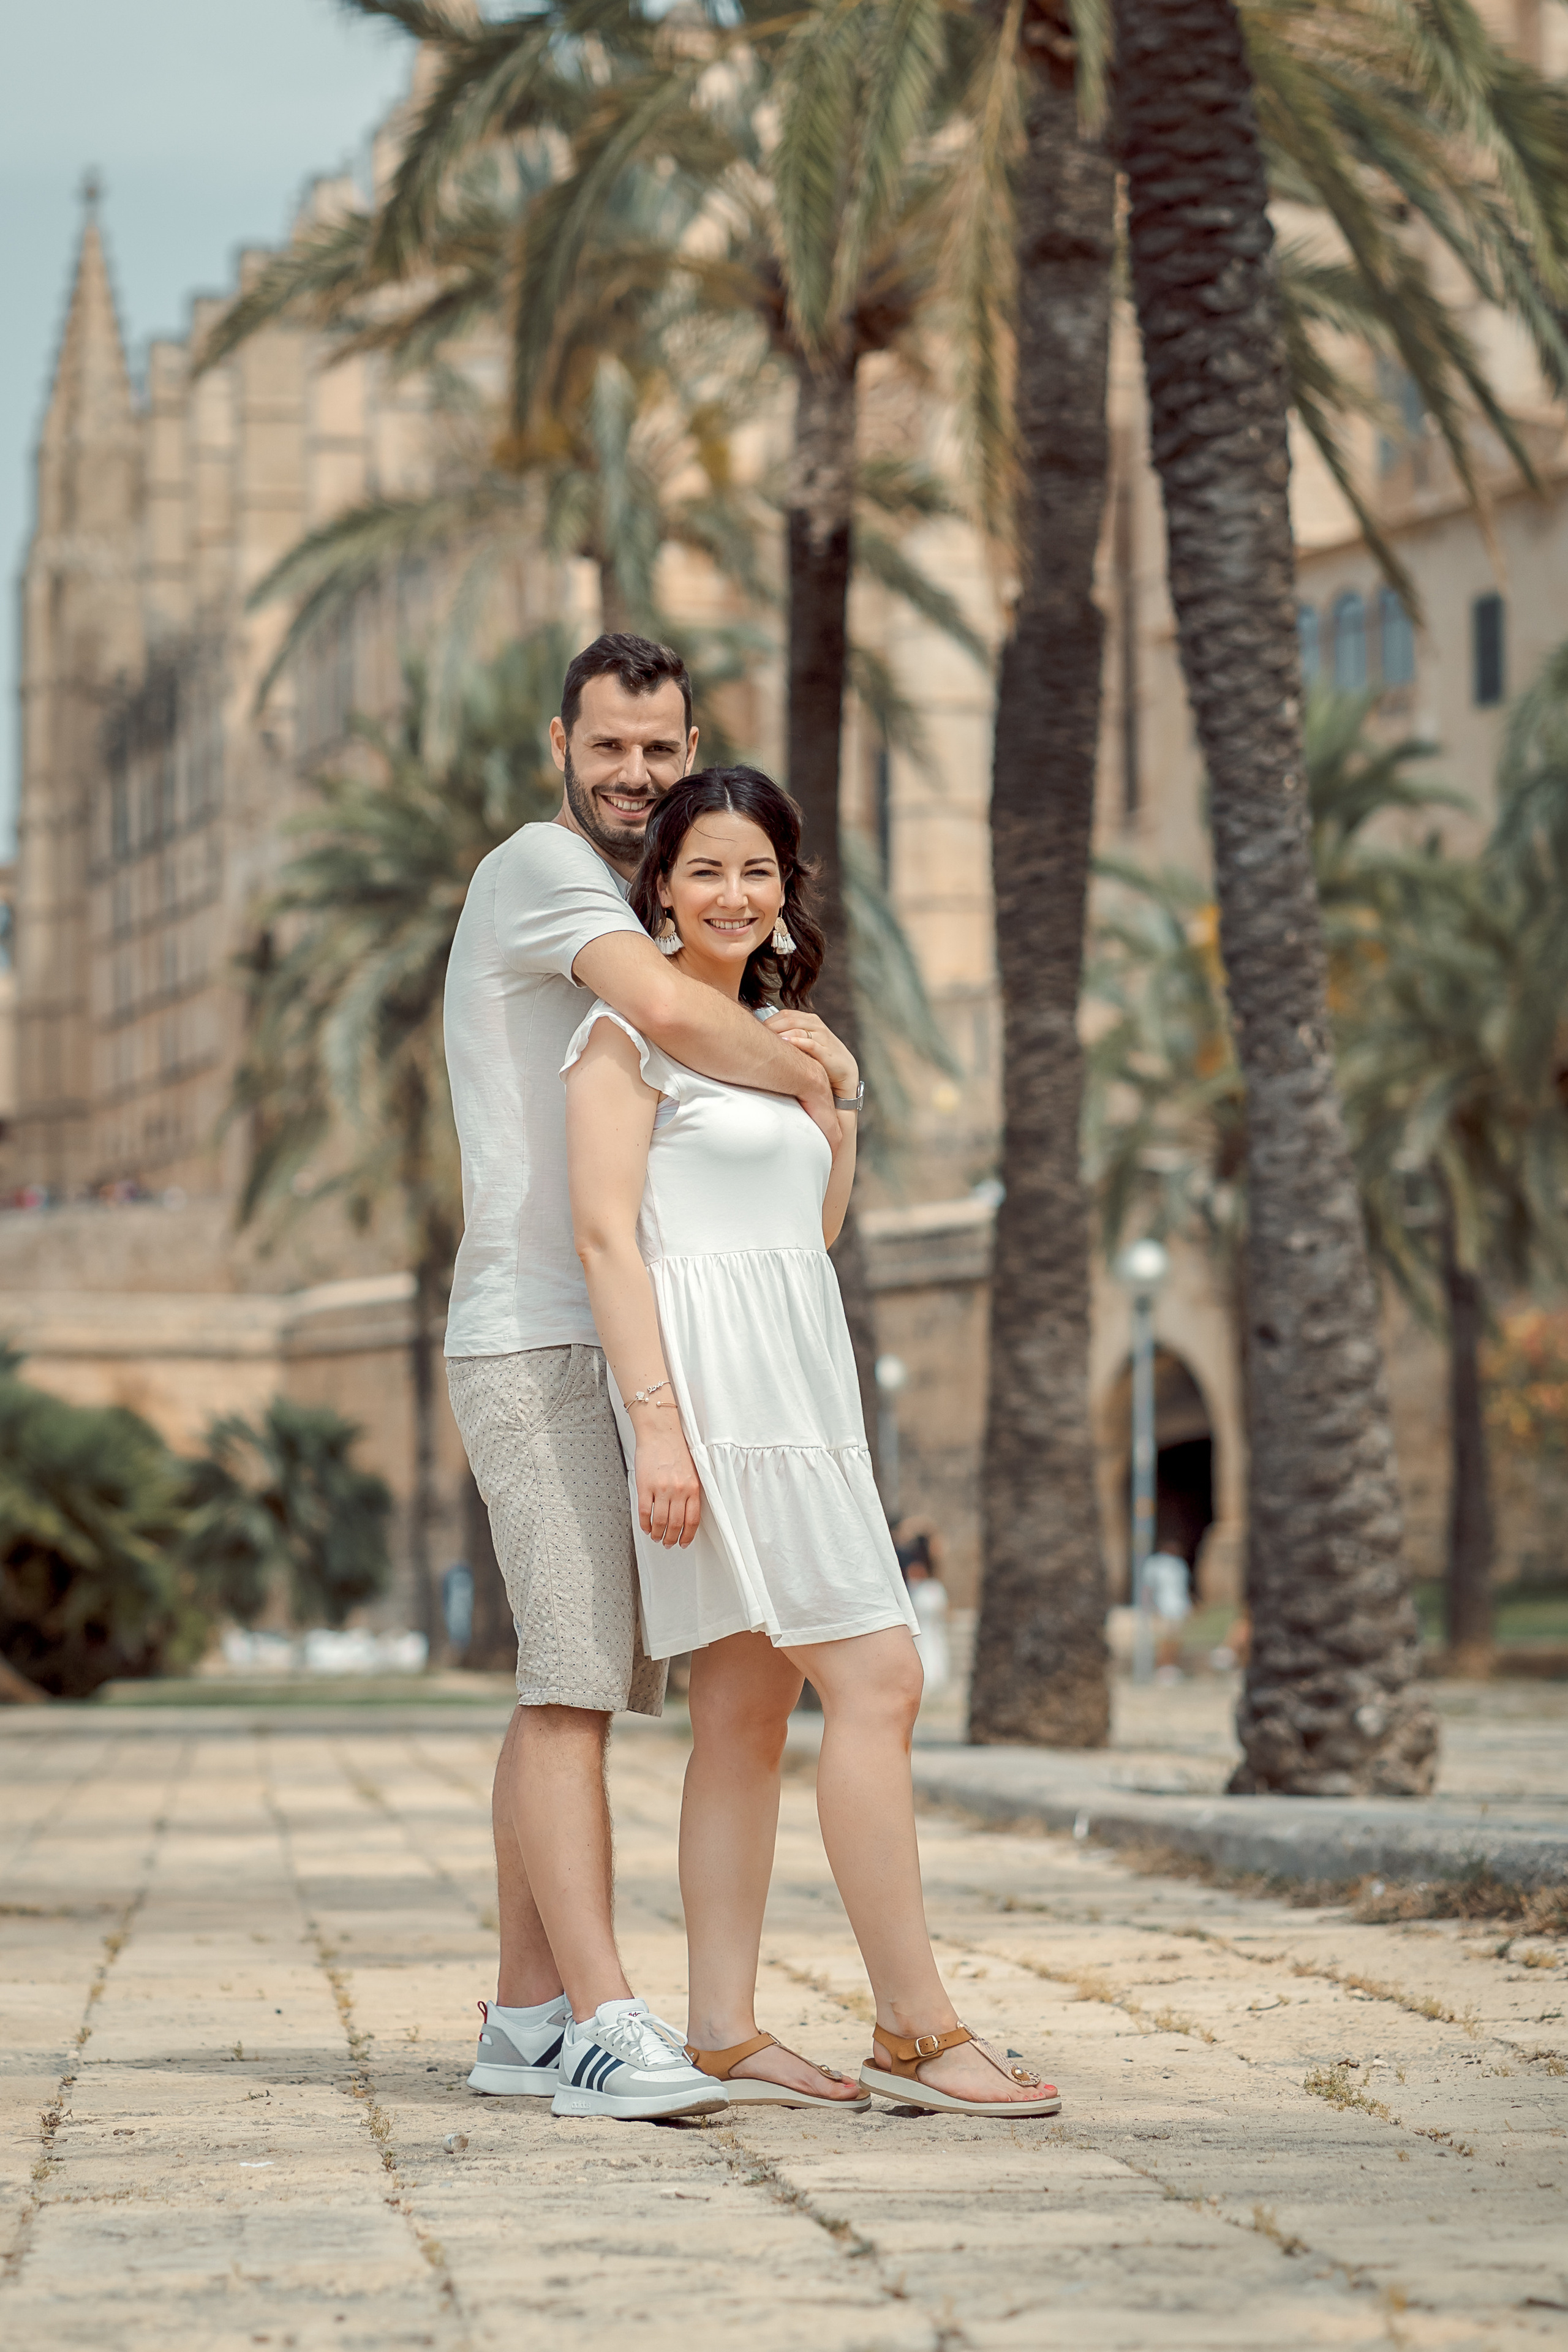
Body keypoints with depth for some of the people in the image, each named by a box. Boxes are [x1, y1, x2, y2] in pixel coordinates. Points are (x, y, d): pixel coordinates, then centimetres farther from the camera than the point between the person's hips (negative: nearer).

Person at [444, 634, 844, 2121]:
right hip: (539, 1343, -10)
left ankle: (529, 2021, 13)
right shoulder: (540, 869, -9)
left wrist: (793, 1048, 3)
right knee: (574, 1683, -16)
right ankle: (607, 2035, -23)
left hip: (618, 1353, 10)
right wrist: (805, 1080, -10)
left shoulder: (625, 909, 24)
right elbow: (671, 1013, -26)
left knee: (573, 1690, 10)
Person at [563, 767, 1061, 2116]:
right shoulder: (633, 1029, -5)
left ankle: (725, 2036, 7)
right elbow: (607, 1233, -13)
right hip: (714, 1380, -9)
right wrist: (657, 1423, -20)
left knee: (748, 1713, 6)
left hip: (796, 1383, 9)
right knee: (877, 1681, -13)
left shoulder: (765, 1030, 20)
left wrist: (843, 1093, 10)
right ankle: (915, 2030, -11)